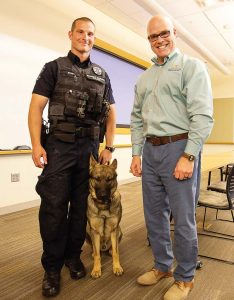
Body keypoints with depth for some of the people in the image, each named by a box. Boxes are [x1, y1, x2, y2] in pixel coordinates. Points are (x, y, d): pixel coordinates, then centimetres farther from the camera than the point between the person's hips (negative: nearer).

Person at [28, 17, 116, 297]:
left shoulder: (102, 75, 15)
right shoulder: (54, 67, 6)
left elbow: (111, 114, 15)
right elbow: (36, 106, -1)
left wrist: (109, 147, 6)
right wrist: (36, 144, -12)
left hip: (90, 147, 3)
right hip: (59, 145, -3)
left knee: (81, 206, 9)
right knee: (54, 207, -2)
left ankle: (73, 256, 26)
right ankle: (52, 267, 14)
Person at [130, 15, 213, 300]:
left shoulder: (192, 66, -1)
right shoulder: (144, 77, 18)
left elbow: (203, 115, -11)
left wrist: (189, 156, -17)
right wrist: (136, 153, 10)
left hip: (178, 148, -6)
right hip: (150, 150, 6)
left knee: (182, 219, 3)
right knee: (154, 215, 13)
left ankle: (184, 277, 23)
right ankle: (162, 265, 33)